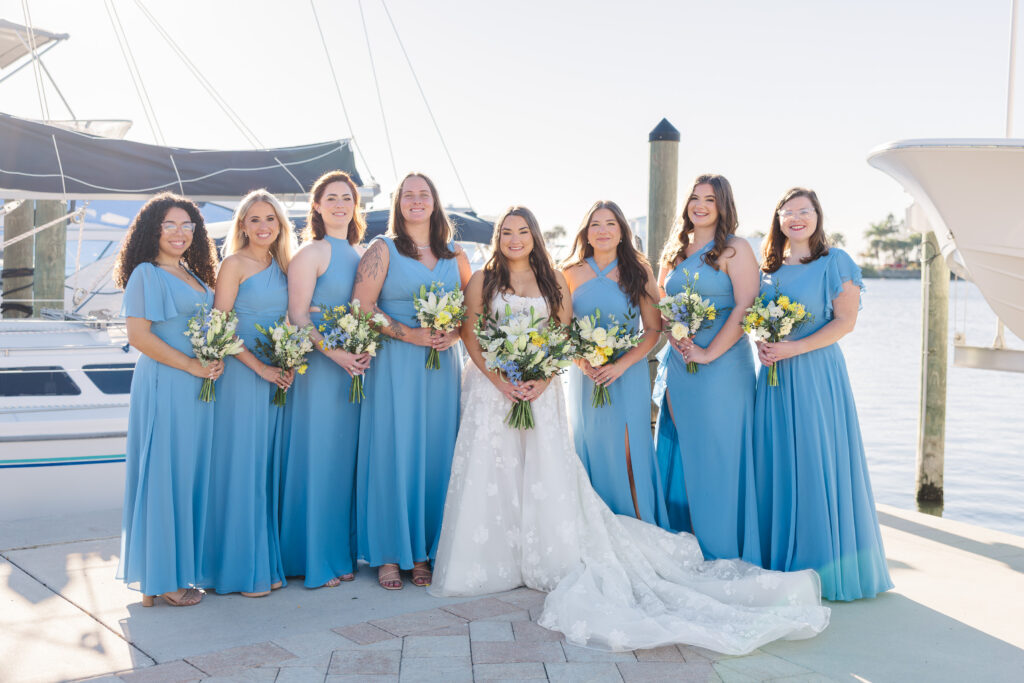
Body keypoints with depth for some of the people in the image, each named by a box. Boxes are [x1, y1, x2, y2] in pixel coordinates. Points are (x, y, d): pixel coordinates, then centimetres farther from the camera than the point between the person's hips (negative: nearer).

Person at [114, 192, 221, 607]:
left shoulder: (194, 276, 16)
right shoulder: (146, 274, -7)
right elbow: (139, 335, -15)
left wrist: (215, 362, 5)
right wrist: (191, 365, -15)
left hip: (197, 386, 8)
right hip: (164, 385, -8)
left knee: (192, 473, 11)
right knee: (164, 475, -2)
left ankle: (185, 564, 21)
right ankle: (161, 578, 6)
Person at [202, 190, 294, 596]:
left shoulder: (283, 265, 13)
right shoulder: (235, 264, -5)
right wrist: (260, 367, -14)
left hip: (278, 377, 6)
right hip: (242, 377, -6)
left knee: (269, 468, 10)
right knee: (240, 468, -2)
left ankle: (266, 563, 18)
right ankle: (239, 569, 7)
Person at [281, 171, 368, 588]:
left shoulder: (360, 255, 15)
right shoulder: (311, 252, -5)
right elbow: (297, 315, -11)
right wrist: (334, 352, -21)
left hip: (355, 368, 6)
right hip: (318, 367, -6)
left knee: (345, 458, 10)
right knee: (316, 457, -2)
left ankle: (342, 553, 19)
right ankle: (314, 561, 7)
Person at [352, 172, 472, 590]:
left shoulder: (455, 255, 14)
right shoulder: (382, 250, 3)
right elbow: (361, 308, -6)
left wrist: (453, 334, -5)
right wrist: (411, 334, -14)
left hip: (442, 364, 4)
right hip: (395, 366, -3)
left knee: (435, 454, 3)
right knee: (393, 453, -3)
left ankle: (423, 551, 14)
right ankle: (389, 555, 7)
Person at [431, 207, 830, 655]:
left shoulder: (552, 281, 10)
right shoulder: (482, 281, 7)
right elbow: (470, 335, 2)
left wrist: (542, 380, -9)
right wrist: (500, 380, -11)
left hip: (541, 393, 1)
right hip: (491, 390, 0)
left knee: (547, 476, -4)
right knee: (490, 476, -3)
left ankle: (559, 560, 4)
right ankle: (489, 560, 7)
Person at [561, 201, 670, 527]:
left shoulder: (638, 271, 0)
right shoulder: (571, 273, 4)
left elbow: (653, 329, -2)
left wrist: (622, 364, -13)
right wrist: (581, 360, -10)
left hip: (628, 376, -2)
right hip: (585, 377, 2)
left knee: (627, 453, -3)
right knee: (589, 450, 6)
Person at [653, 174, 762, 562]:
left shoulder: (735, 249, -3)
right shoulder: (674, 251, 15)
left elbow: (746, 307, -12)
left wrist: (709, 352, -15)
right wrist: (675, 339, -2)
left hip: (721, 365, -6)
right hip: (677, 364, 6)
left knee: (715, 455, -3)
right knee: (677, 455, 8)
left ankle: (721, 555, 9)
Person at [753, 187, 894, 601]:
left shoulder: (834, 262, -2)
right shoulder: (768, 266, 13)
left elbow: (845, 321, -9)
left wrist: (793, 348, -17)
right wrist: (762, 345, -1)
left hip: (816, 371, -5)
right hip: (774, 375, 5)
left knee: (817, 462, -4)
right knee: (775, 462, 6)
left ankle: (825, 567, 8)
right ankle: (778, 562, 17)